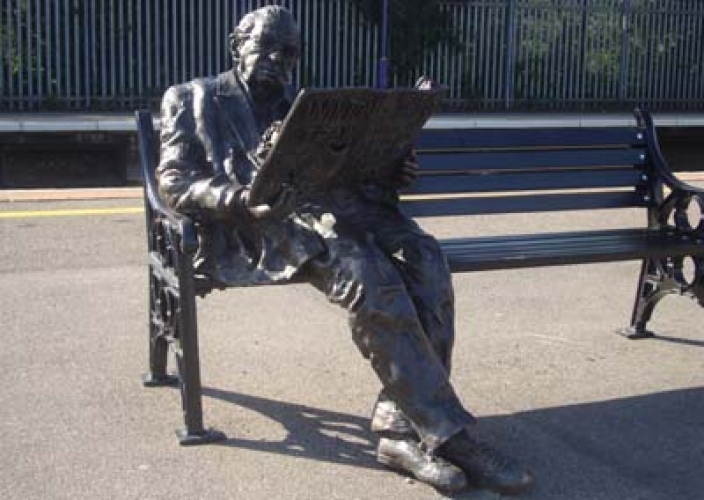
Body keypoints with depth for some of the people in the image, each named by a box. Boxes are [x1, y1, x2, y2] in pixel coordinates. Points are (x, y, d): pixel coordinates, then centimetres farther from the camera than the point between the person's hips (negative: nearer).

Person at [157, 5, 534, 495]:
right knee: (368, 273, -34)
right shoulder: (194, 99, 19)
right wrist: (245, 200, -17)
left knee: (425, 258, -26)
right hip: (263, 222, -5)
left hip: (330, 202, 6)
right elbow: (175, 181, 4)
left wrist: (390, 174, 0)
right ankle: (446, 433, -28)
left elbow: (348, 167, 25)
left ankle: (401, 426, -28)